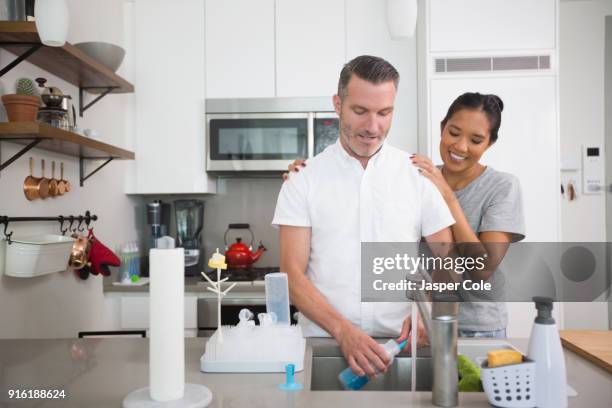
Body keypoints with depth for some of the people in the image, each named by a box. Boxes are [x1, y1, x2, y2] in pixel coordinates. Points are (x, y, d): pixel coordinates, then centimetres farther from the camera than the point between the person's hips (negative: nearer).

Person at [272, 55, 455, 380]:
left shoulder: (419, 175, 3)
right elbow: (292, 274, -5)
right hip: (324, 341, 0)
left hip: (400, 343, 1)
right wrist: (342, 330, -18)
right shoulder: (304, 180, 0)